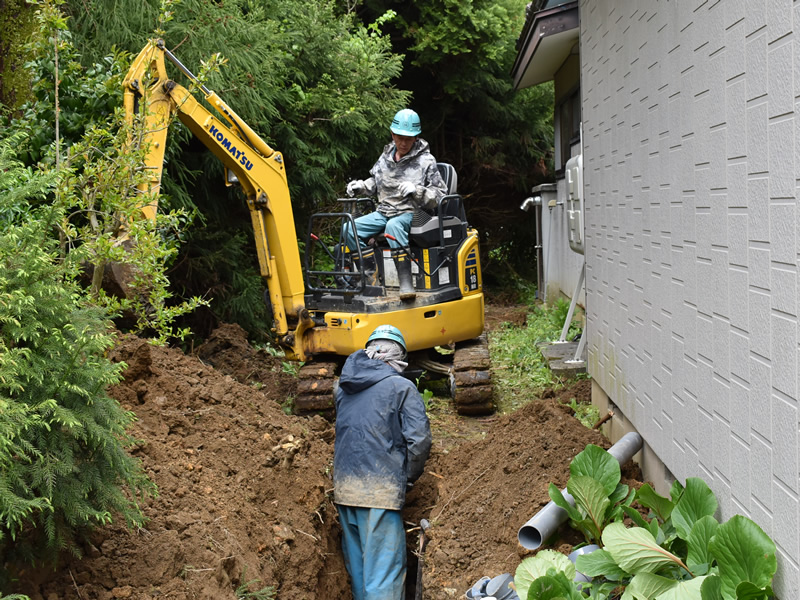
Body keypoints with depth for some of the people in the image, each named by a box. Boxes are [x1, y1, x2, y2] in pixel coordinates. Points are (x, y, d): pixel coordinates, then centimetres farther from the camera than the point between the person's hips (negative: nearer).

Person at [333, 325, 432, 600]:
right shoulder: (401, 387, -6)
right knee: (384, 570, -4)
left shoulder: (343, 387, 12)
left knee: (357, 566, 17)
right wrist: (409, 475, 3)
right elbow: (419, 439, -10)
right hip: (381, 489, -6)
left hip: (343, 488, 6)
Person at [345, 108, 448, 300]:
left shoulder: (425, 161, -5)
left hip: (411, 214, -6)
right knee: (350, 229, -14)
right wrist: (360, 186, 10)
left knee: (393, 226, -41)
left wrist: (416, 191, -24)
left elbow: (440, 195, -8)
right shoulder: (386, 156, 12)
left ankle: (406, 282, -44)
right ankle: (371, 277, -11)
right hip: (383, 212, 6)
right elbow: (375, 183, 30)